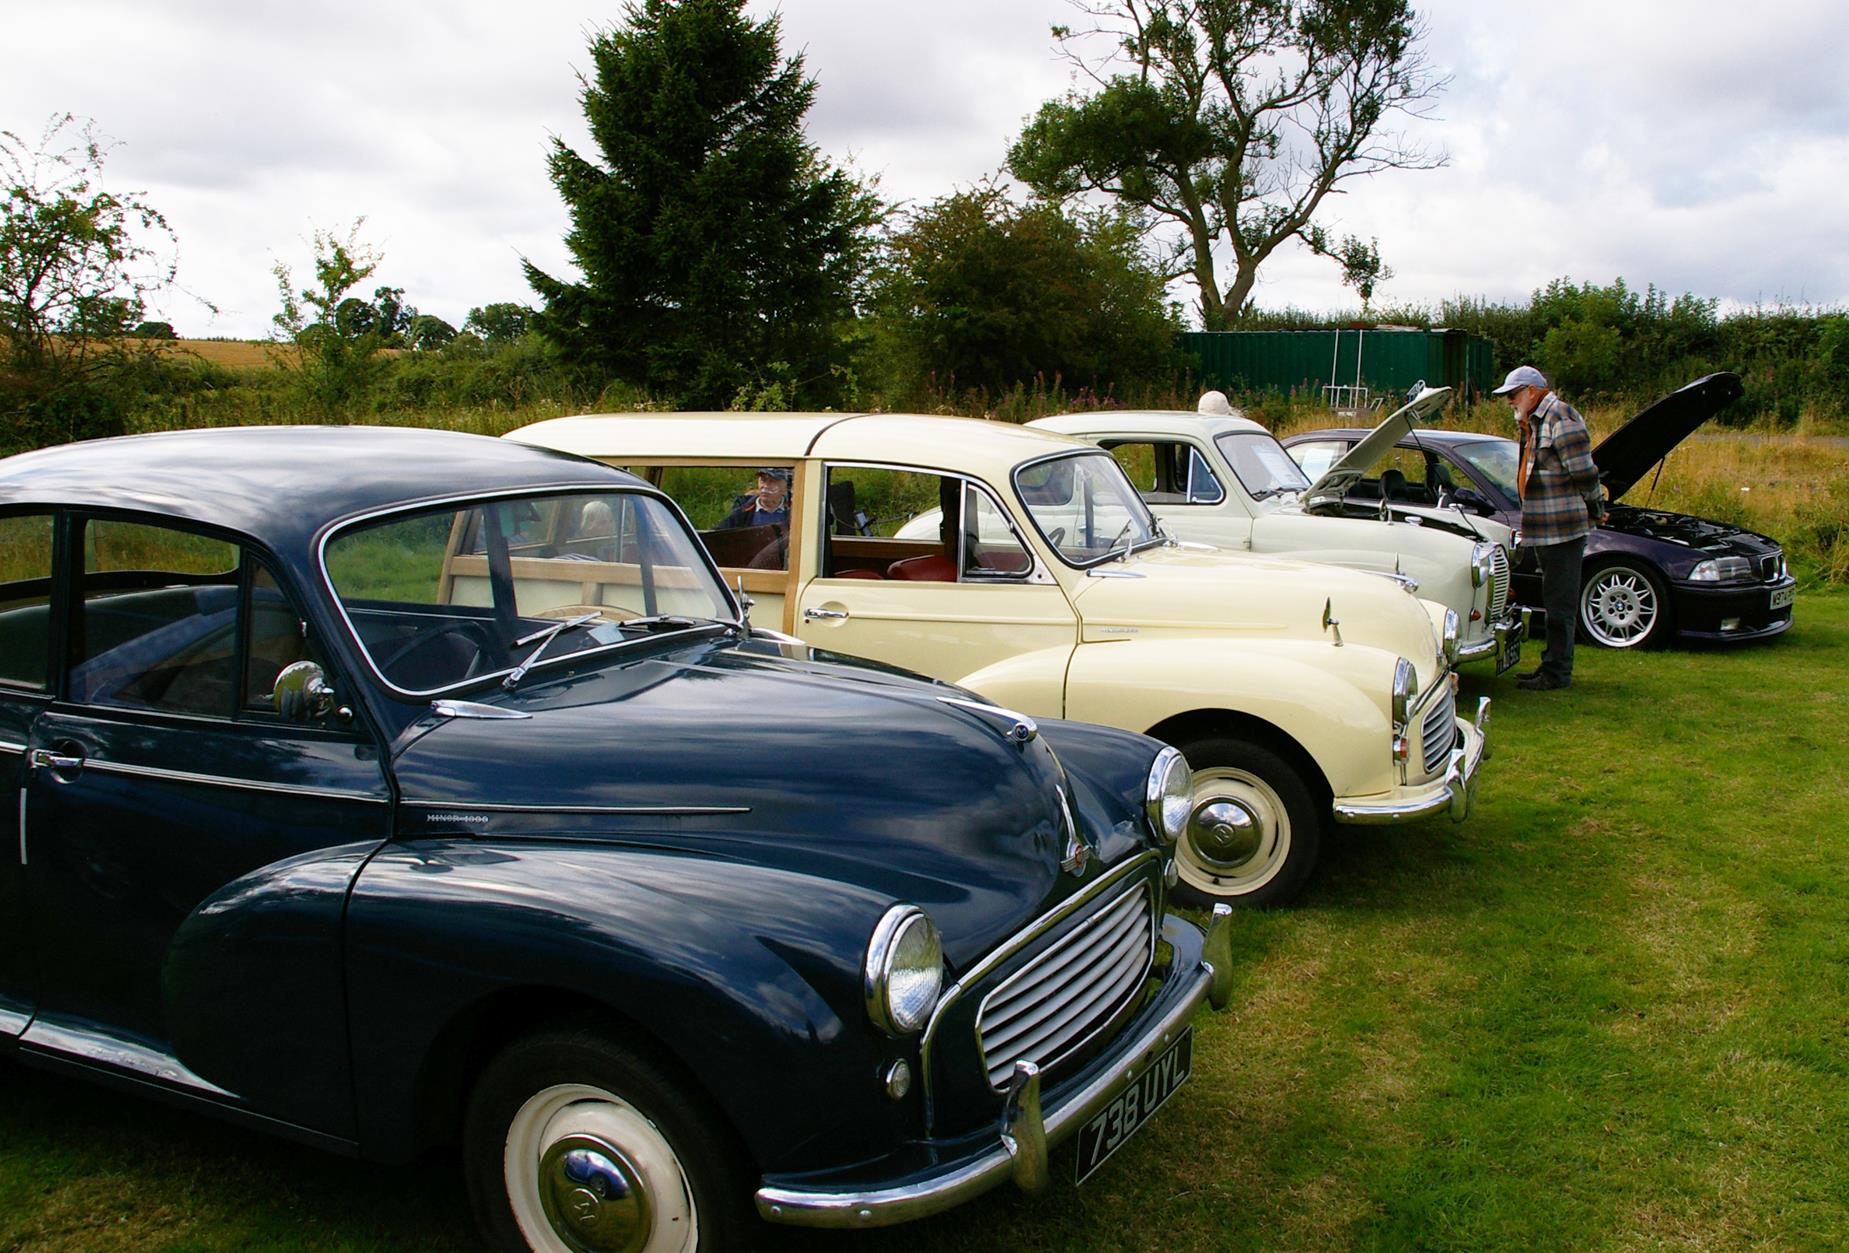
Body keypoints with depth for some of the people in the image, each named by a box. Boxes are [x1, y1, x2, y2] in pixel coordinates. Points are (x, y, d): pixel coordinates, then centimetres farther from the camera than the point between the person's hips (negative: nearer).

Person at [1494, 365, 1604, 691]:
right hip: (1544, 528, 10)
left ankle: (1557, 673, 0)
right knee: (1554, 600, 16)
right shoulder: (1535, 421, 16)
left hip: (1563, 528, -10)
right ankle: (1552, 665, 24)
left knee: (1560, 602, -5)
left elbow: (1584, 471, -16)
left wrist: (1595, 510, -9)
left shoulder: (1560, 416, -14)